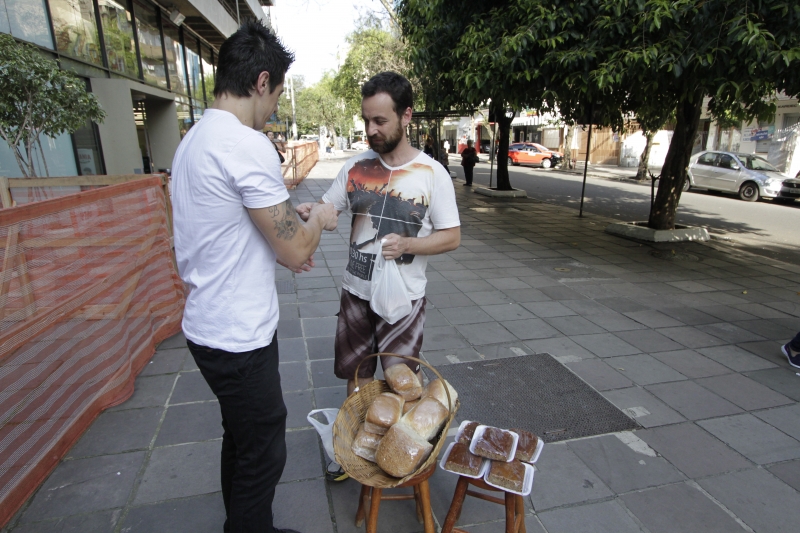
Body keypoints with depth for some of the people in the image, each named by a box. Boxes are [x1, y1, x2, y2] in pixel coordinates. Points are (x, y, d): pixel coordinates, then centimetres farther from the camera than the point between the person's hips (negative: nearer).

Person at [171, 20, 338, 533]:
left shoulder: (195, 139, 9)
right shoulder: (248, 144, -23)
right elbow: (296, 250, -21)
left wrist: (281, 249, 17)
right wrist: (318, 219, -1)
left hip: (210, 326, 10)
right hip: (239, 336, -10)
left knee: (242, 438, 27)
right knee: (263, 452, 11)